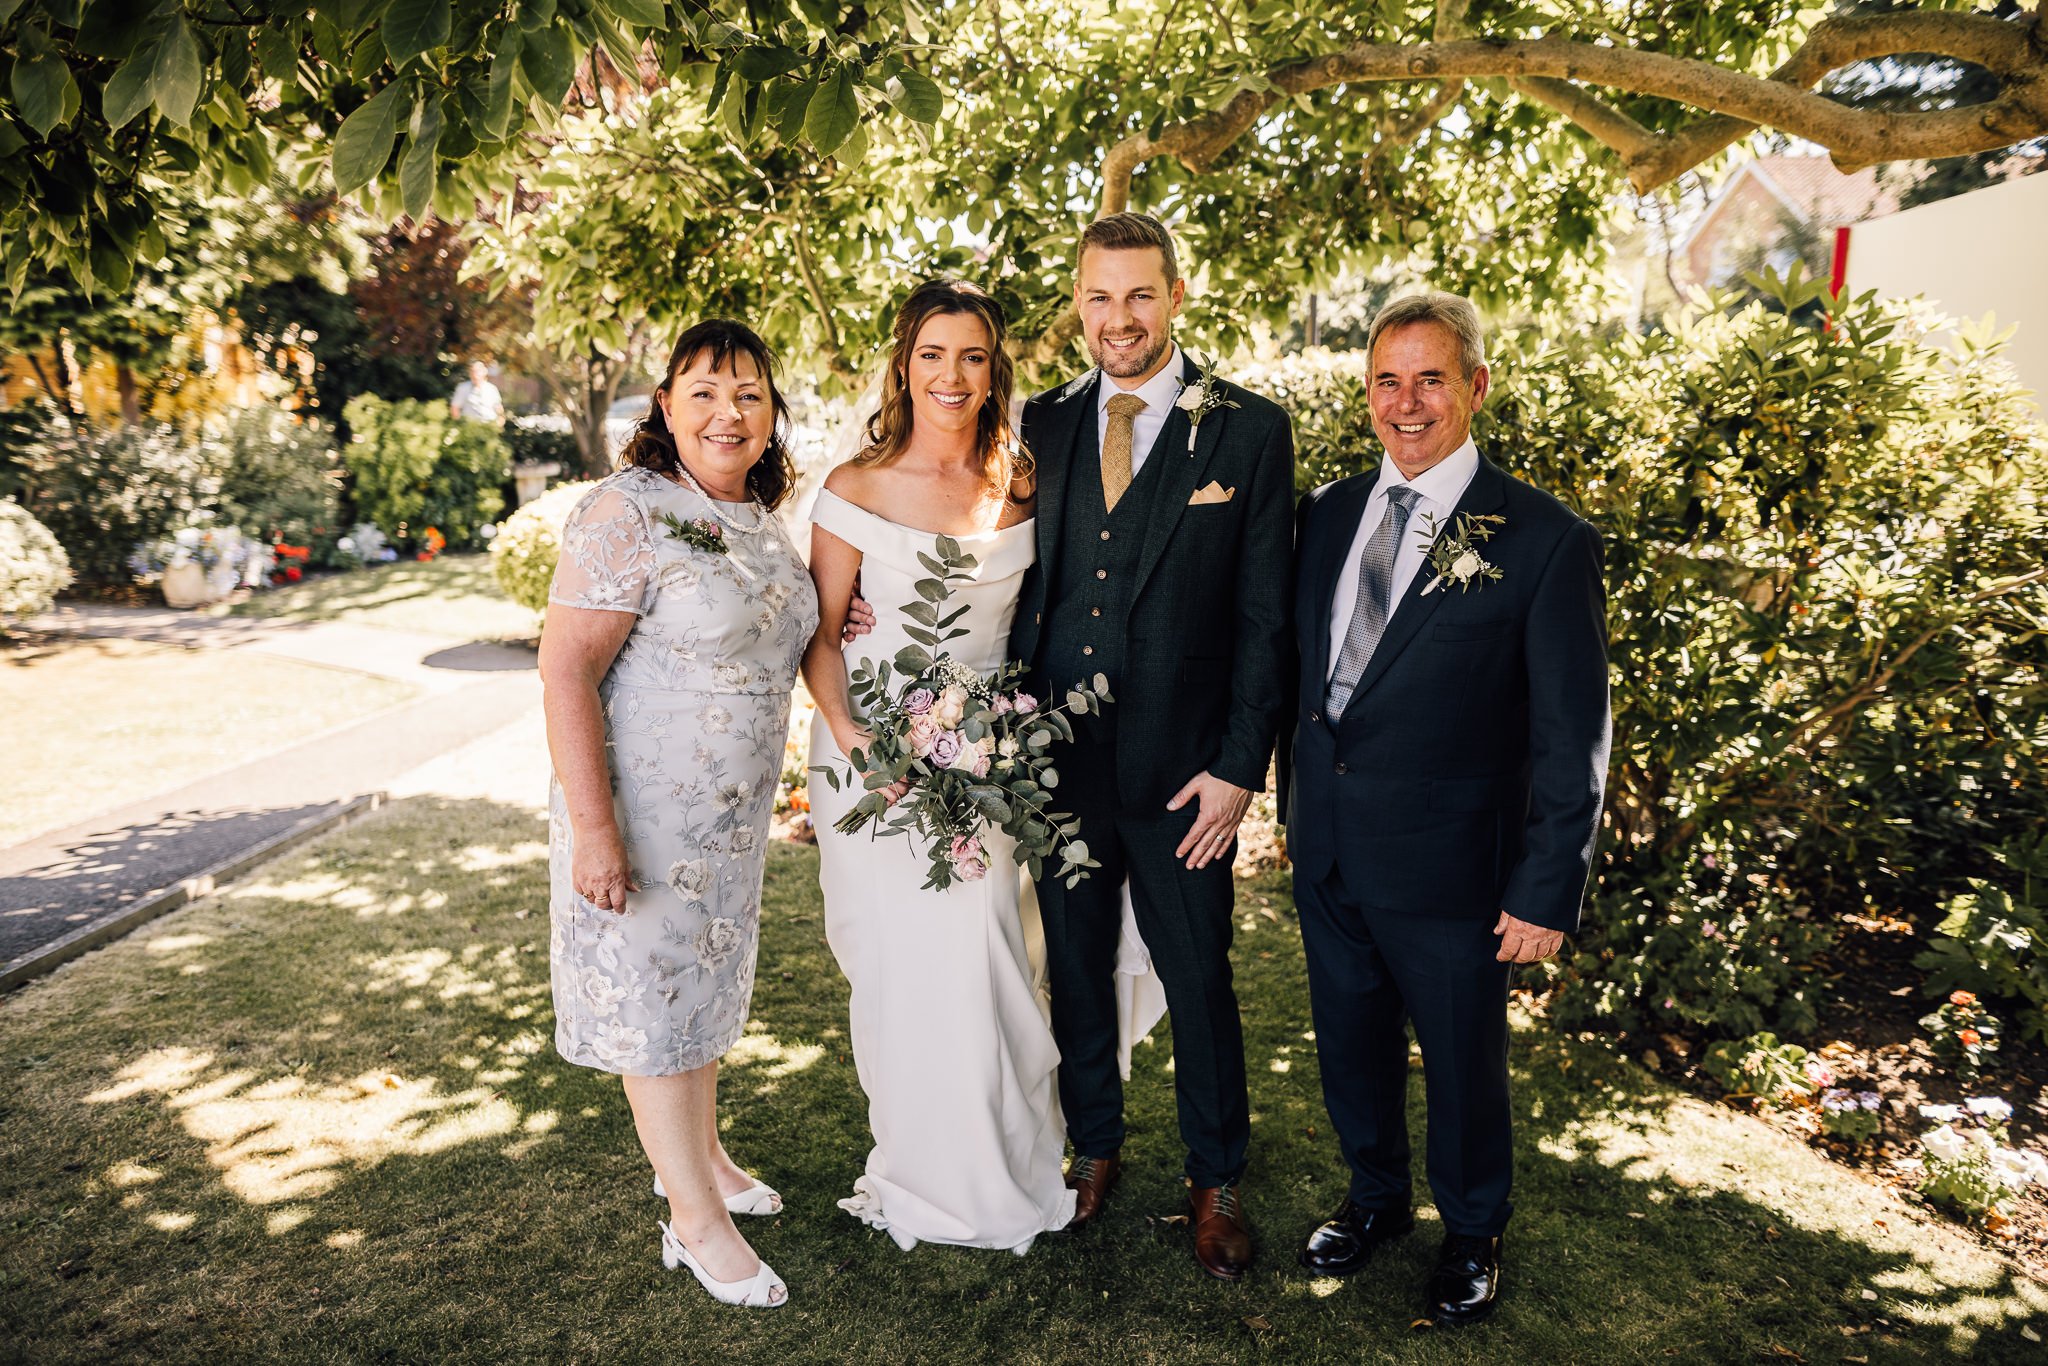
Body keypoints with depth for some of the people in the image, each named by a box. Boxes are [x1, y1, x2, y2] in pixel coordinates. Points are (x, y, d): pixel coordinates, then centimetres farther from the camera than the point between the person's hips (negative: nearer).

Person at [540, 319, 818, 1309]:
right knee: (652, 994, 7)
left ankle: (704, 1156, 43)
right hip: (643, 811, -7)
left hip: (732, 811, 8)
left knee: (707, 978, 22)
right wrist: (593, 828, -27)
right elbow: (566, 669, -23)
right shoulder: (627, 513, -19)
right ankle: (695, 1218, 23)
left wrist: (834, 624, 1)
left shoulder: (762, 520, 5)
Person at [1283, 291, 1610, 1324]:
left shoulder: (1546, 541, -13)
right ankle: (1376, 1196, 47)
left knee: (1462, 1063, 15)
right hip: (1326, 852, 5)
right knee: (1351, 1044, 21)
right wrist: (1296, 803, 12)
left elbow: (1571, 742, -11)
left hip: (1449, 869, -4)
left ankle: (1472, 1235, 42)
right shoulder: (1328, 512, 3)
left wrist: (1548, 892, -12)